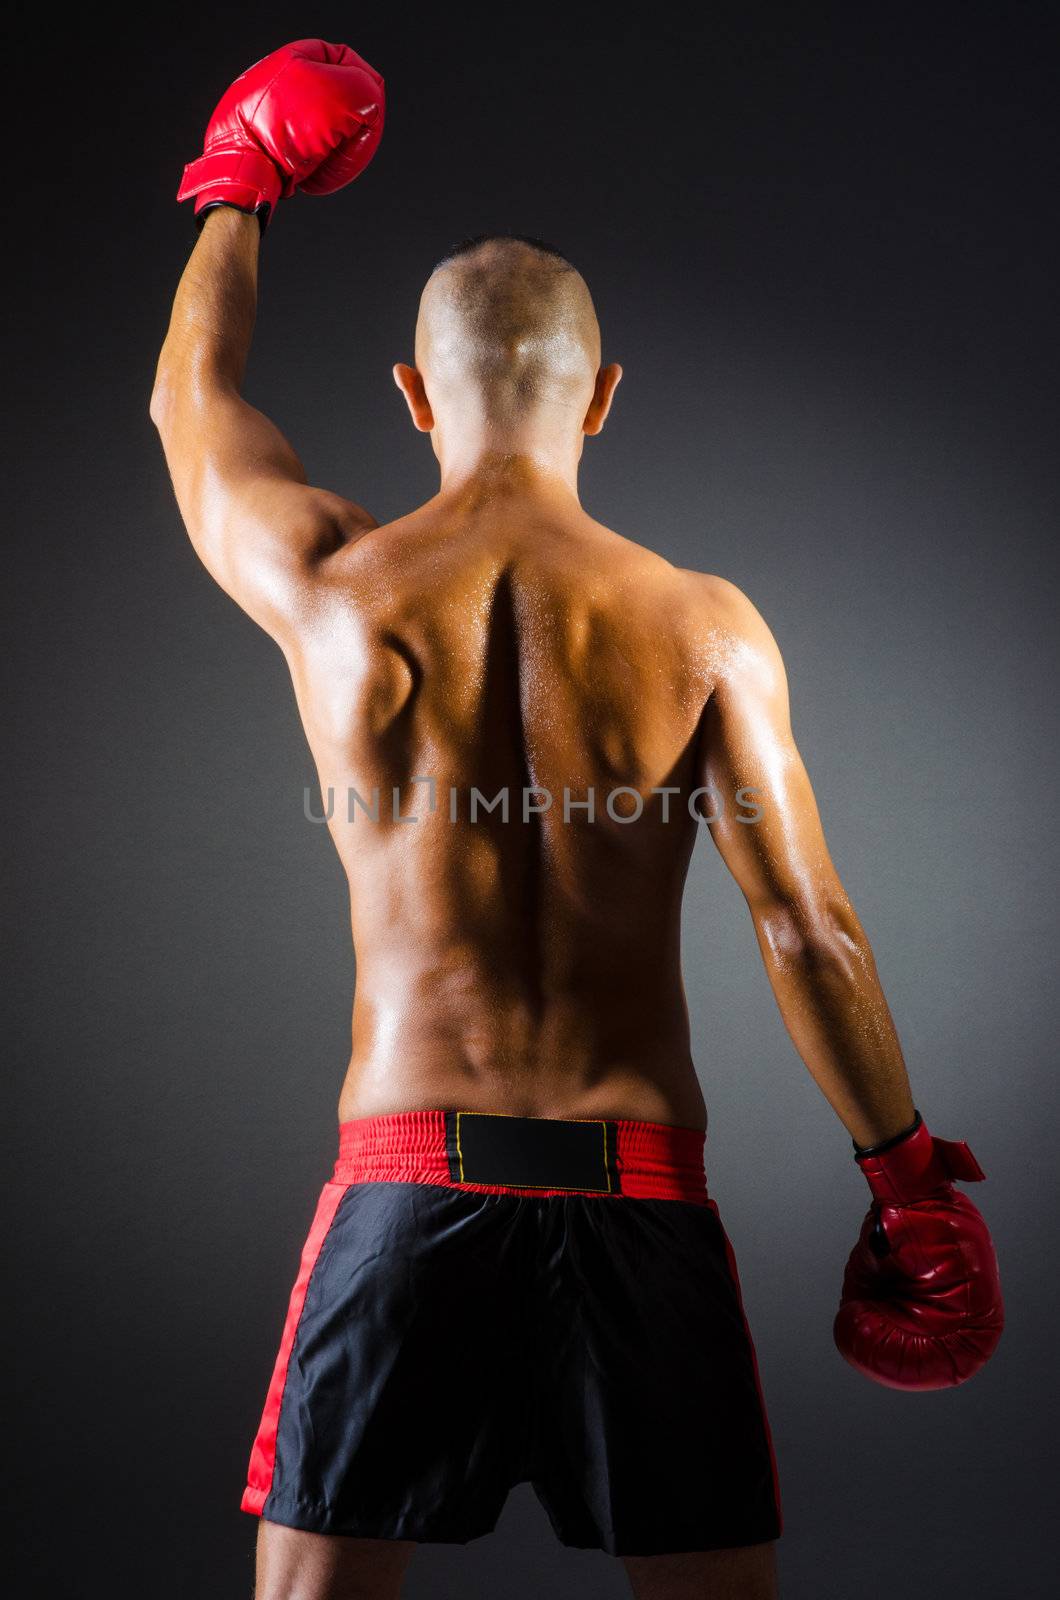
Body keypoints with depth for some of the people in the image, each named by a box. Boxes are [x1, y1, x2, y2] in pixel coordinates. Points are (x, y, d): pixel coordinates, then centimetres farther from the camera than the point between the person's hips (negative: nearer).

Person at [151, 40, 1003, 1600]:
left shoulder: (331, 589, -1)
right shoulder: (705, 624, -3)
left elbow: (193, 398, 20)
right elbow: (809, 932, -5)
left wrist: (243, 190, 36)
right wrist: (913, 1179, 6)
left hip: (406, 1180, 0)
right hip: (636, 1189, 0)